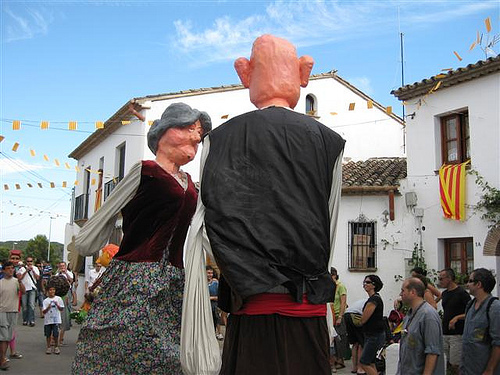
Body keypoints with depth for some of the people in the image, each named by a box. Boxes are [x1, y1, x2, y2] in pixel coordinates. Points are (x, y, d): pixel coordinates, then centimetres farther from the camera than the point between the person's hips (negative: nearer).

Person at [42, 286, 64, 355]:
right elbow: (44, 312, -2)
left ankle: (56, 347, 10)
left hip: (56, 320, -1)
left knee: (55, 334, -4)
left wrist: (57, 305, -14)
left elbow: (62, 309, 3)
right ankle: (48, 347, 19)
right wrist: (48, 307, -19)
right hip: (47, 320, 1)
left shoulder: (58, 299, 2)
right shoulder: (45, 301, 2)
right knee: (48, 334, 7)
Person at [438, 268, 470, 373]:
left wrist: (457, 318, -23)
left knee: (455, 365, -7)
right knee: (449, 363, 10)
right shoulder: (444, 293, 13)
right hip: (445, 334, 8)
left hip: (457, 334, -7)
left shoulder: (461, 293, -10)